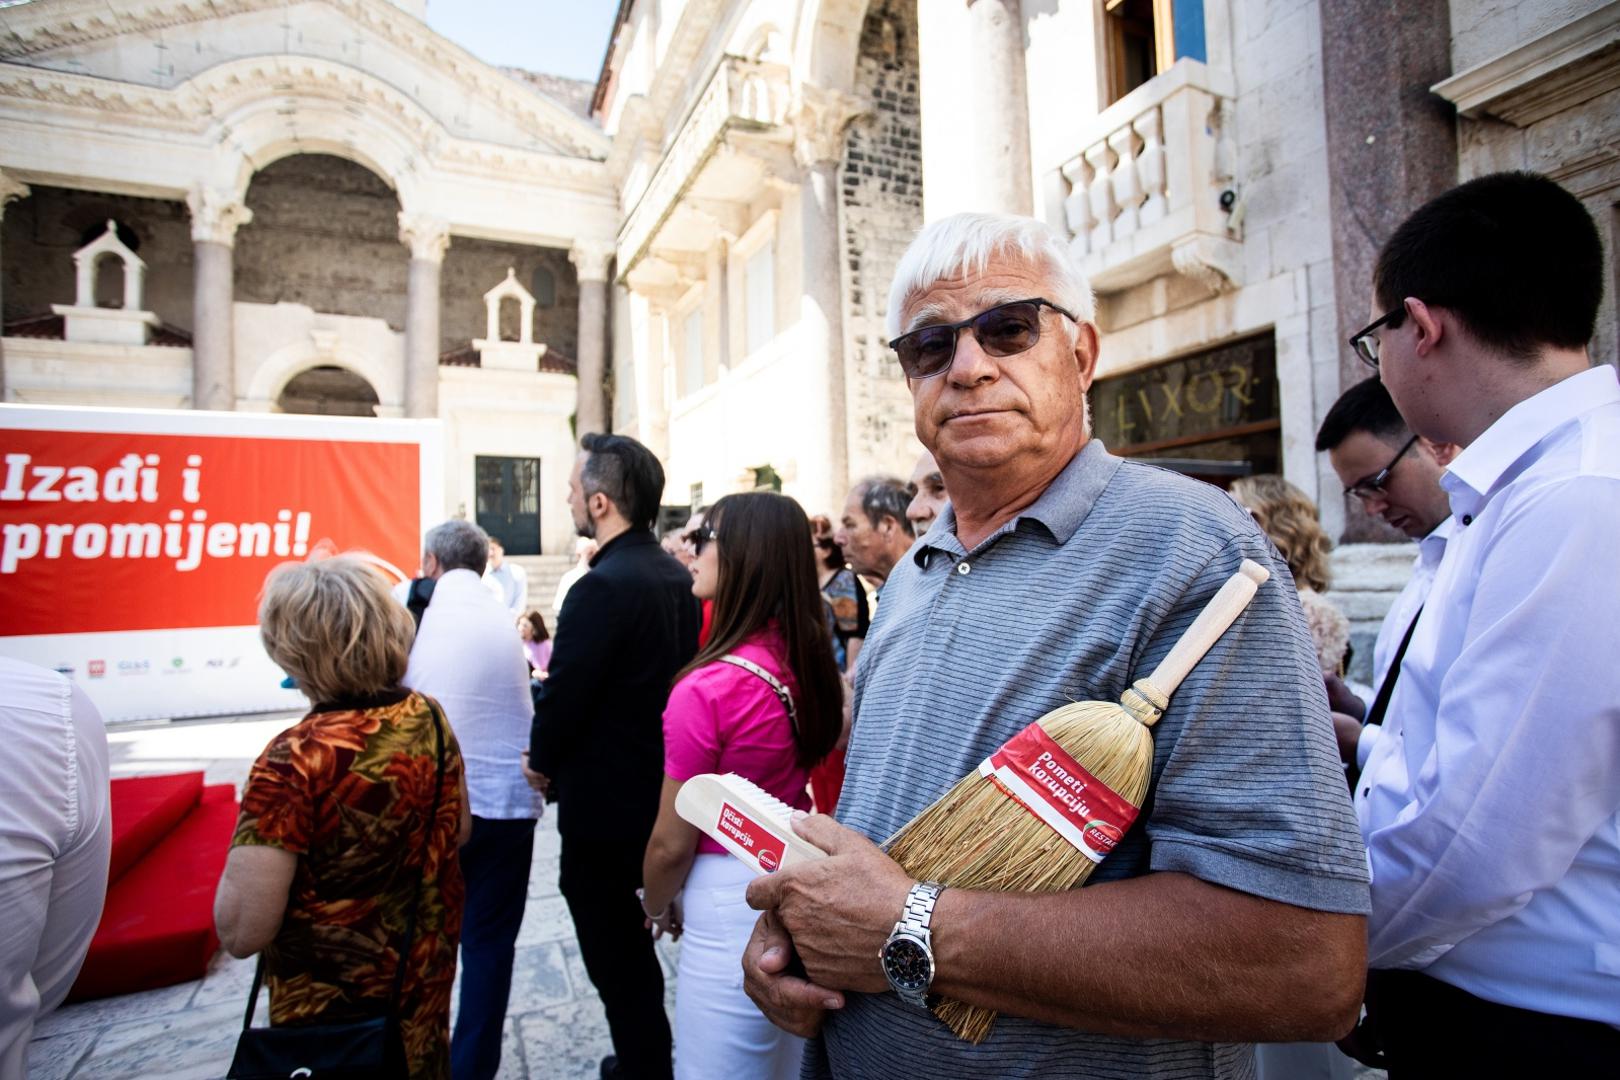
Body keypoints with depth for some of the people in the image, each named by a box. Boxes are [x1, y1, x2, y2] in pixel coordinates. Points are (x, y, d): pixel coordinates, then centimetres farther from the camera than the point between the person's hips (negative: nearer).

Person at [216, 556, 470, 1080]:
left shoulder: (295, 760, -28)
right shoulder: (429, 719, -10)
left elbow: (241, 932, -24)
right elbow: (459, 831, 3)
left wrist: (251, 830, -10)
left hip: (334, 1006, -4)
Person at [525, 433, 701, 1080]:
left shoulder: (601, 588, -25)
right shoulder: (677, 577, 1)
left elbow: (564, 694, -22)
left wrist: (542, 763, -1)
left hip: (603, 806, -8)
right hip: (660, 795, 9)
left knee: (615, 958, 10)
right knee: (634, 948, 25)